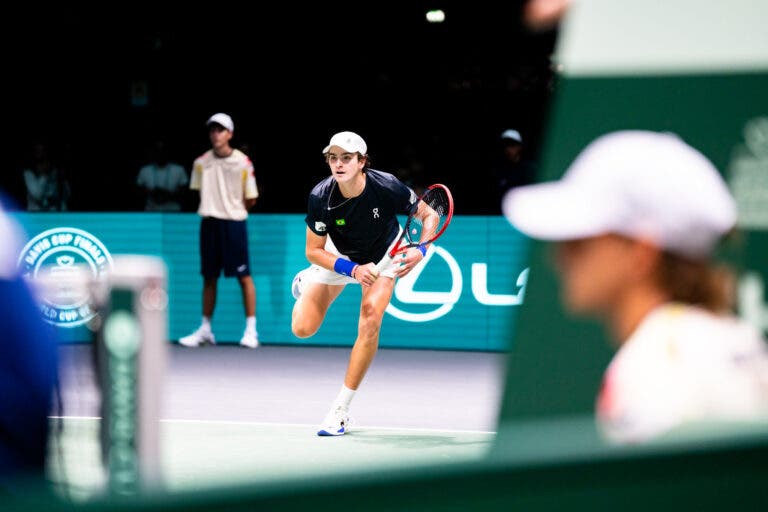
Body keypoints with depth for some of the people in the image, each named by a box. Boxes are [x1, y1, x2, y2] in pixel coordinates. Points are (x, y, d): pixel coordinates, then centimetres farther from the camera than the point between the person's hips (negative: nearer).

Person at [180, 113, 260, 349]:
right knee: (209, 278, 9)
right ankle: (205, 330, 16)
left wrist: (232, 210, 5)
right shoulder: (201, 162, 4)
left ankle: (251, 330, 2)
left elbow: (251, 200, -1)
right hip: (209, 223, 4)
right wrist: (212, 208, 6)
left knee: (244, 276, -3)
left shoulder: (243, 162, -6)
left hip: (234, 224, -4)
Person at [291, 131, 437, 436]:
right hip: (340, 256, 1)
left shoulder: (387, 188, -32)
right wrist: (353, 270, -31)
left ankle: (340, 410, -11)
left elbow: (429, 215, -14)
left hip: (384, 254, -1)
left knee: (370, 319, -23)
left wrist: (420, 250, -32)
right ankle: (306, 283, 32)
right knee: (303, 329, -8)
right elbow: (314, 251, -18)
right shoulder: (320, 197, -29)